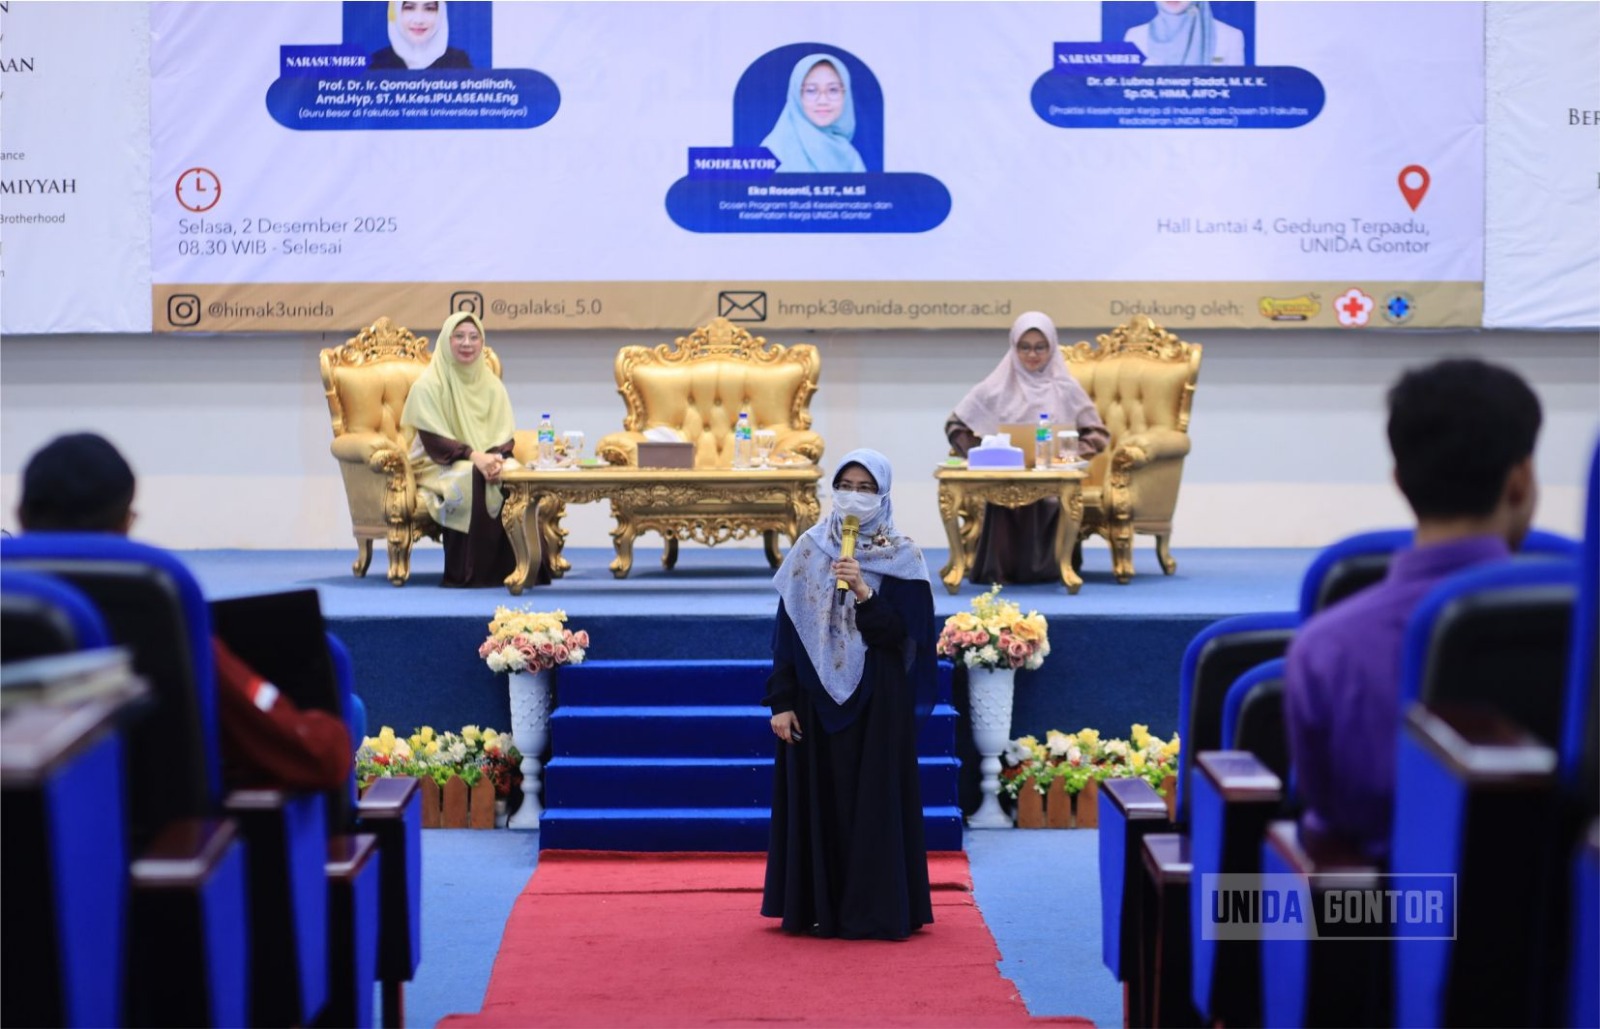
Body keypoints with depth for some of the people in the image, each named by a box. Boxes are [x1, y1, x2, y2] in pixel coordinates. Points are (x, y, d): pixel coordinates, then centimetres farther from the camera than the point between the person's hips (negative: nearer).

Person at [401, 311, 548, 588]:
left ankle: (516, 565, -25)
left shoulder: (491, 384, 10)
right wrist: (473, 456, -27)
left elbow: (505, 435, 5)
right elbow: (433, 441, -12)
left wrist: (495, 458, -19)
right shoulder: (429, 385, -4)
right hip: (441, 466, -4)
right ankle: (467, 572, -33)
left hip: (488, 461, 4)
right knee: (471, 479, -38)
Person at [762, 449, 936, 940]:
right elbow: (787, 631, 3)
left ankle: (874, 909, 6)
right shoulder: (808, 549, 4)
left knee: (874, 801, -1)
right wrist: (781, 701, -3)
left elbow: (905, 633, -9)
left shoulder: (901, 557, -2)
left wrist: (863, 593, -21)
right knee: (818, 800, 5)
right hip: (816, 696, 2)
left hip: (876, 699, -2)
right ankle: (818, 906, 13)